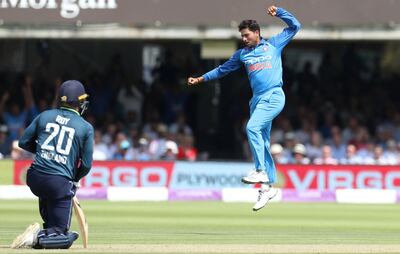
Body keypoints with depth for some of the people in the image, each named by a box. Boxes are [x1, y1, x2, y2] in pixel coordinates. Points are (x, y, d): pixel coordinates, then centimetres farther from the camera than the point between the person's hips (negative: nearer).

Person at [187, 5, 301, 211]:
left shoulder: (274, 44, 9)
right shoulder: (242, 54, 19)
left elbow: (295, 26, 12)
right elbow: (223, 69, 28)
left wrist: (278, 13, 1)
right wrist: (201, 79, 26)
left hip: (274, 96, -6)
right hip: (257, 99, 6)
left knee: (252, 127, -25)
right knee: (262, 142, 5)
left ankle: (261, 171, -20)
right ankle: (268, 186, 11)